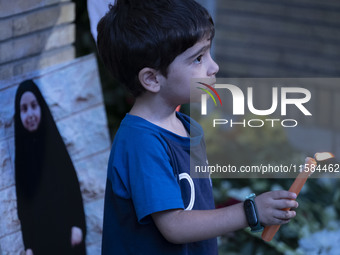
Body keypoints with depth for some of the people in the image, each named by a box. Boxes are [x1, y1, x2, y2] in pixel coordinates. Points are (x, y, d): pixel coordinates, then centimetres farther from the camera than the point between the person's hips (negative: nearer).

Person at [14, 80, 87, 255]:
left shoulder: (53, 142, 2)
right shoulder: (22, 150, 4)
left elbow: (72, 184, 0)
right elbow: (23, 203, 4)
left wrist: (77, 224, -9)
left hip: (65, 233, 0)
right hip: (40, 239, 1)